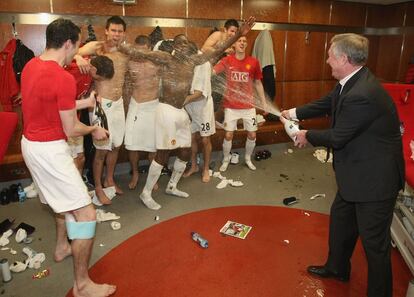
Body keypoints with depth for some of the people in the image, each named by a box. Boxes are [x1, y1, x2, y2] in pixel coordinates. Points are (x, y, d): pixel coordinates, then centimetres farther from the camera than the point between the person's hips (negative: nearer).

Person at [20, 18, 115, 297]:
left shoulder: (31, 65, 5)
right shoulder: (63, 78, -22)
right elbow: (71, 130, -17)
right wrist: (94, 130, 2)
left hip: (32, 143, 10)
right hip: (49, 150, -10)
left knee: (65, 196, 31)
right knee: (86, 214, -4)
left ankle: (62, 246, 49)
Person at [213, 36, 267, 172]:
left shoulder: (254, 62, -1)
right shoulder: (226, 61, -4)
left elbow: (258, 84, 7)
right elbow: (211, 72, -17)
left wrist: (264, 103, 8)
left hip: (248, 105, 2)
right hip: (231, 106, -1)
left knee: (252, 134, 6)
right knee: (228, 134, 2)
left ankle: (248, 158, 30)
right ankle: (225, 160, 24)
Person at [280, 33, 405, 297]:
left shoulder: (362, 95, -31)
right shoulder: (351, 82, 0)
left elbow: (337, 137, -23)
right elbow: (327, 104, 16)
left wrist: (307, 136, -5)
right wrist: (294, 113, 21)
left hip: (374, 178, -10)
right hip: (356, 173, 11)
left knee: (374, 241, 6)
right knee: (340, 219, 25)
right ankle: (337, 268, 48)